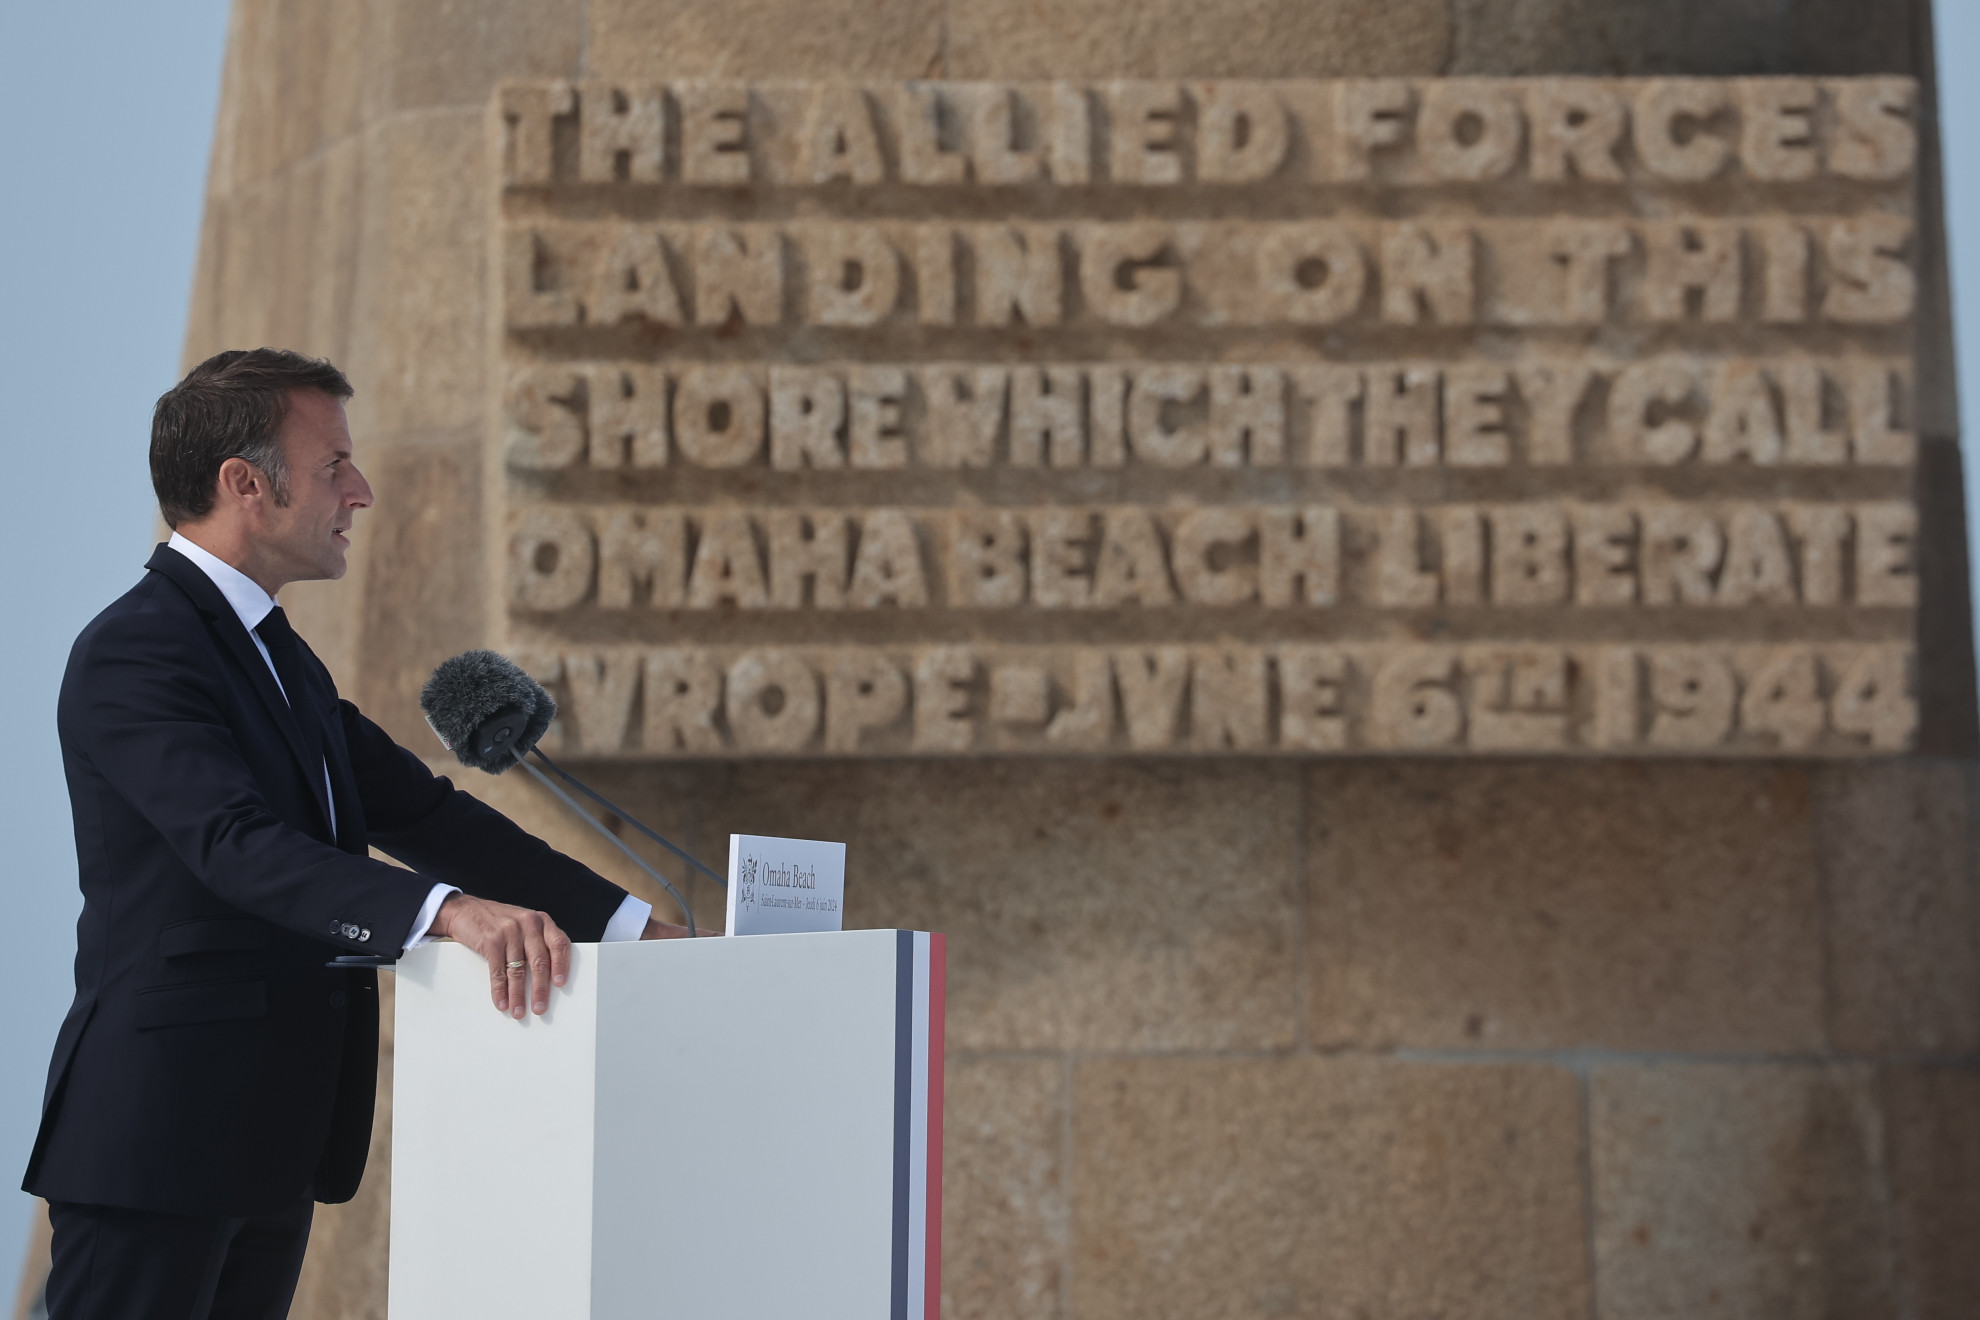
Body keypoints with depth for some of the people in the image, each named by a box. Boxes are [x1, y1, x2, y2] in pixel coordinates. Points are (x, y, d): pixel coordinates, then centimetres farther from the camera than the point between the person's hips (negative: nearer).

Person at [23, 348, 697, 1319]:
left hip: (273, 1132, 9)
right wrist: (449, 911, -41)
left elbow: (418, 810, 15)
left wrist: (634, 926, 5)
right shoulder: (134, 653, -13)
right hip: (160, 1130, -9)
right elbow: (238, 843, -28)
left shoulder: (279, 656, 18)